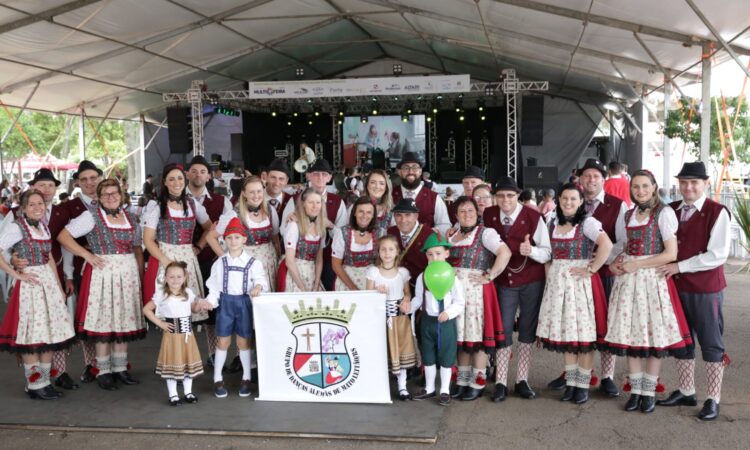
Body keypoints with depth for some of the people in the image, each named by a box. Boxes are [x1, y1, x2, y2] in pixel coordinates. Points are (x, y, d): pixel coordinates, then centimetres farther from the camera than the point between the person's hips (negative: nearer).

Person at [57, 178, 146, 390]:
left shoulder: (130, 218, 13)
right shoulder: (91, 216, -1)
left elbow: (137, 249, 15)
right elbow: (63, 236, -5)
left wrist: (141, 277, 7)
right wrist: (87, 255, -12)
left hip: (128, 274, 5)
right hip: (102, 273, -4)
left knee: (124, 319, 8)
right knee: (103, 320, -1)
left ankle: (120, 368, 19)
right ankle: (103, 371, 9)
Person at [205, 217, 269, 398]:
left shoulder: (253, 263, 0)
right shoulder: (219, 263, 4)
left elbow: (261, 280, -8)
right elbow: (214, 287, 3)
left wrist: (259, 286, -30)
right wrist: (210, 301, -12)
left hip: (244, 303, -1)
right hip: (225, 303, 1)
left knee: (244, 342, 7)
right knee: (223, 341, 5)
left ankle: (246, 379, 21)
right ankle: (218, 379, 17)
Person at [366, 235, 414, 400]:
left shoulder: (403, 272, 3)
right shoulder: (373, 271, -2)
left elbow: (407, 293, 11)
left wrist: (406, 301, -9)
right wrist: (377, 292, -19)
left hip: (399, 316, 2)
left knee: (401, 350, 4)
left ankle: (402, 387, 14)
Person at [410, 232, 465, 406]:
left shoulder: (452, 278, -9)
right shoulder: (422, 277, -1)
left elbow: (459, 303, -7)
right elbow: (418, 298, 6)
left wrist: (449, 313, -22)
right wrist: (410, 307, -10)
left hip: (447, 322, -3)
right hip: (428, 320, 3)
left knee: (446, 358, 7)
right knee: (428, 357, 15)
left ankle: (445, 390, 21)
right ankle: (429, 388, 31)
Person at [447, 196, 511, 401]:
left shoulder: (484, 233, -6)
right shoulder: (452, 235, 15)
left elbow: (505, 253, -20)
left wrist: (489, 277, -17)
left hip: (476, 290, -6)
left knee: (476, 335, -2)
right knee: (460, 336, 10)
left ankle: (478, 384, 8)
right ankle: (462, 381, 19)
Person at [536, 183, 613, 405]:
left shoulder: (587, 222, -8)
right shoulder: (553, 223, 10)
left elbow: (606, 245, -22)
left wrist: (591, 270, -19)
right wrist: (550, 271, 6)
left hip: (580, 281, -6)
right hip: (558, 282, 6)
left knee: (583, 334, -1)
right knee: (564, 331, 9)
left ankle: (583, 385, 9)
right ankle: (570, 382, 20)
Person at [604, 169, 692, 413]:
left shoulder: (664, 213, -5)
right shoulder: (628, 215, 13)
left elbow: (671, 253, -10)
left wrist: (637, 265, -12)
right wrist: (615, 264, 2)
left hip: (653, 279, -5)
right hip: (628, 280, 5)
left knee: (654, 334, 0)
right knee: (631, 333, 5)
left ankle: (649, 392, 13)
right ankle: (635, 390, 17)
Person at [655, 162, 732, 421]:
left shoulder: (717, 212, -11)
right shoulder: (670, 210, 6)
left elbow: (718, 255, -17)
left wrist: (679, 267, -17)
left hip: (706, 289, -6)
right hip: (676, 286, 6)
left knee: (711, 344, 5)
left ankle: (713, 400, 16)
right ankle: (686, 392, 29)